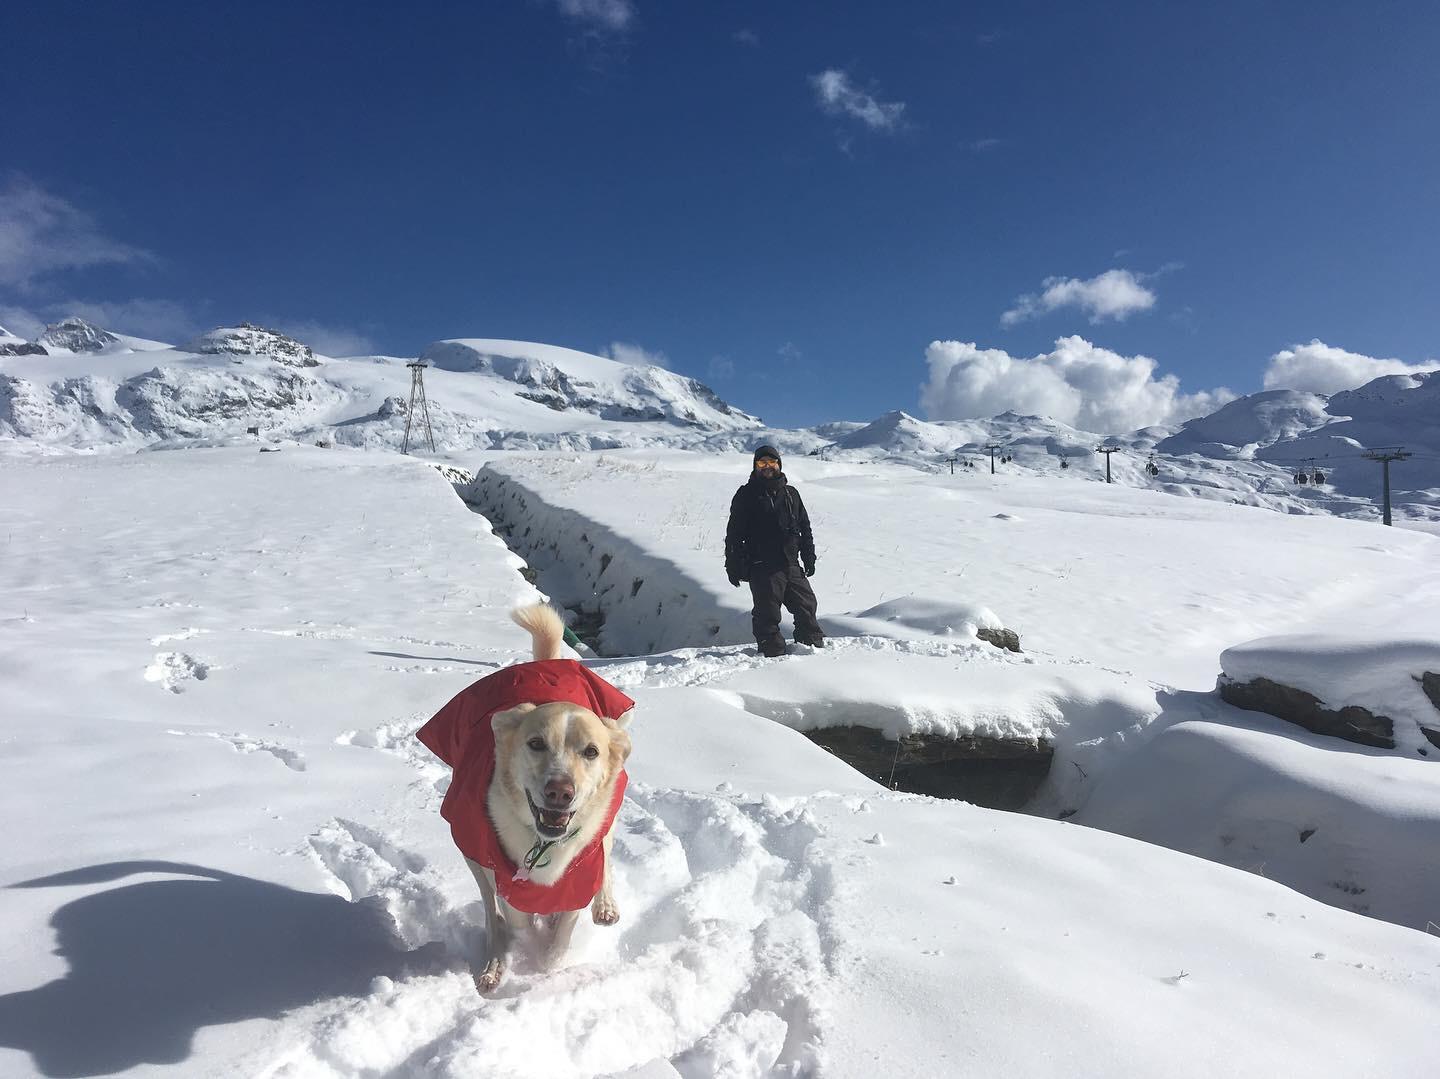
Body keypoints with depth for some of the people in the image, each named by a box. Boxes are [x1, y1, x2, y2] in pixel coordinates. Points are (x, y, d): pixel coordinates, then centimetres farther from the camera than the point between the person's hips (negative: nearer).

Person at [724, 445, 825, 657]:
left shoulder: (791, 494, 15)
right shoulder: (746, 495, 2)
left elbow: (805, 528, 20)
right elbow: (734, 534, -1)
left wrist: (809, 557, 15)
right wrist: (733, 566, -6)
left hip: (791, 565, 5)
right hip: (762, 567, -4)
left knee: (807, 606, 9)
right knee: (768, 614, -3)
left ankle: (815, 645, 22)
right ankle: (773, 652, 6)